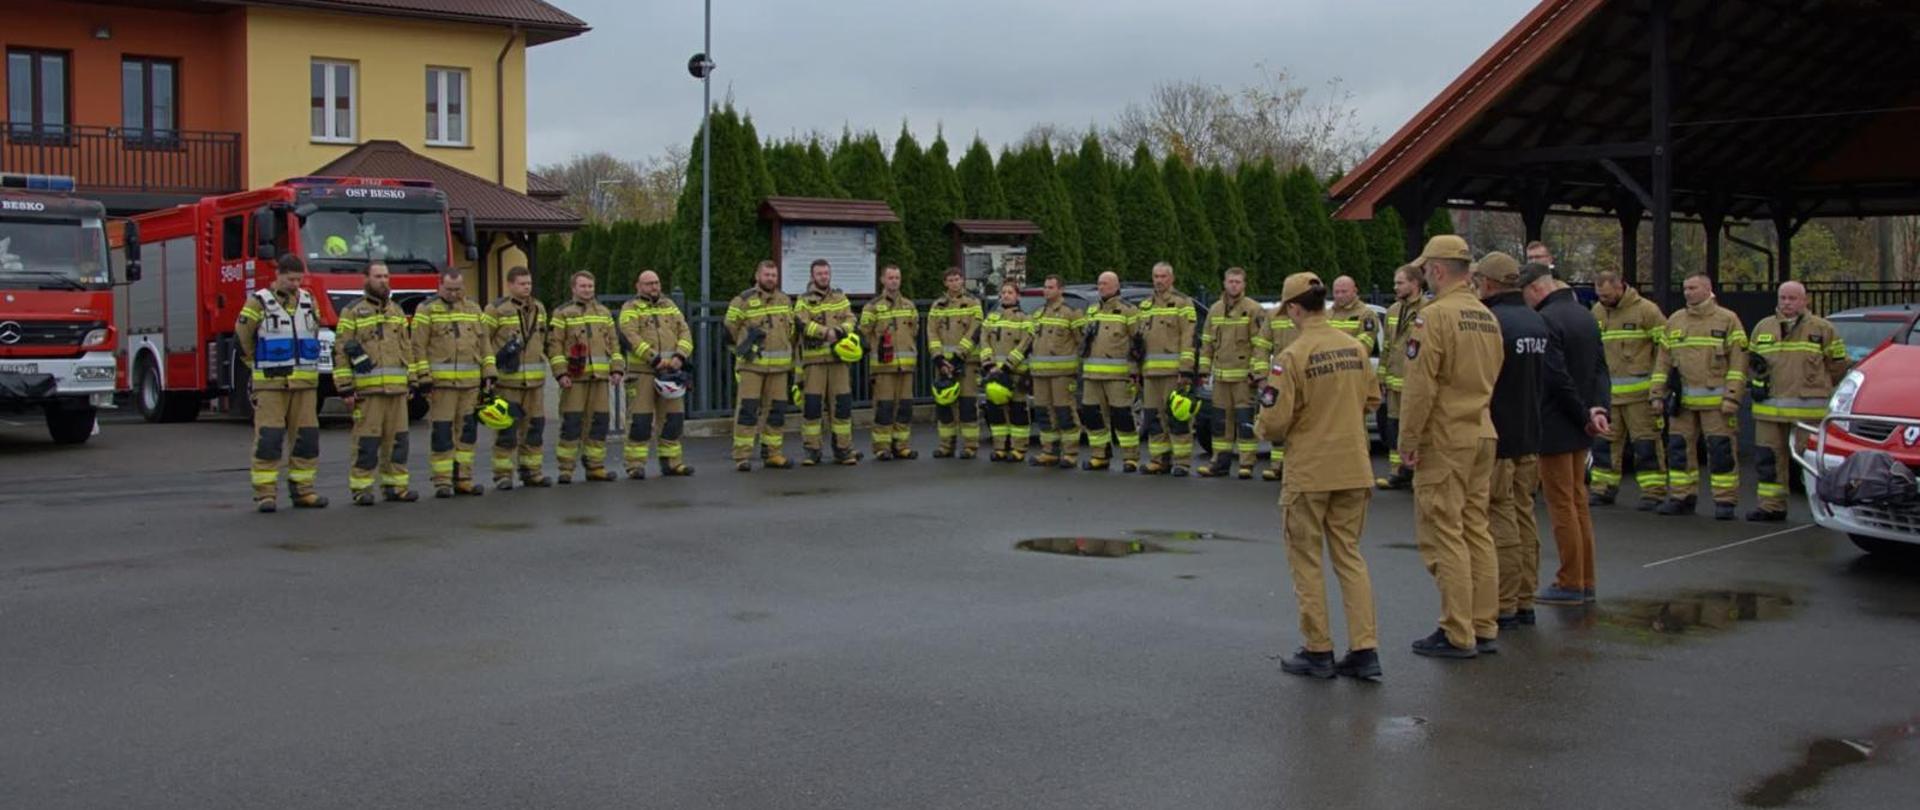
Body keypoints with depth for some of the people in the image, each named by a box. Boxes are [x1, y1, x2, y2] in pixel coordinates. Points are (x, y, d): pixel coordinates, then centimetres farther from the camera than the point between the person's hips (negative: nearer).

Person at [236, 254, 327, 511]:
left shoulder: (308, 301, 11)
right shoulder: (259, 302, -3)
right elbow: (242, 339, 2)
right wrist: (263, 367, 9)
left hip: (305, 383, 5)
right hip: (271, 384, -4)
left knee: (306, 437, 5)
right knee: (268, 439, -5)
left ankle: (302, 490, 12)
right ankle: (265, 493, -2)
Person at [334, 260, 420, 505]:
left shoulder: (397, 311, 17)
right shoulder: (352, 312, 0)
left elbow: (406, 349, 19)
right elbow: (341, 351, -4)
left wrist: (412, 381, 13)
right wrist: (344, 387, -10)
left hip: (397, 388, 5)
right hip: (367, 389, -5)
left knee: (397, 439, 7)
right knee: (366, 441, -5)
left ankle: (395, 484, 14)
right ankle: (361, 488, 1)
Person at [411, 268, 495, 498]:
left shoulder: (474, 309, 14)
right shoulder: (427, 309, -1)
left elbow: (485, 343, 15)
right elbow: (418, 347, -4)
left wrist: (488, 374, 7)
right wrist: (423, 379, -10)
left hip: (470, 383, 5)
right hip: (441, 382, -5)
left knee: (467, 430, 7)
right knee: (441, 431, -4)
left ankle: (463, 478, 15)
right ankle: (442, 481, 2)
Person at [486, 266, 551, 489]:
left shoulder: (539, 308, 14)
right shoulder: (496, 310, -5)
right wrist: (498, 356, -13)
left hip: (535, 380, 6)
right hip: (507, 379, -6)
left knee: (534, 427, 9)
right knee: (506, 430, -3)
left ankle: (531, 471, 18)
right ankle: (502, 474, 4)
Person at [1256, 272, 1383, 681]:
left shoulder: (1293, 356, -16)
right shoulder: (1356, 348, 2)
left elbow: (1275, 421, -16)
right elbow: (1372, 400, 14)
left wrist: (1267, 430, 6)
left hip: (1310, 471, -5)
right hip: (1354, 470, 5)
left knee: (1307, 560, 8)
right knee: (1350, 556, 13)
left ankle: (1318, 652, 12)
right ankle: (1364, 650, 7)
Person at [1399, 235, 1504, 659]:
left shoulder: (1434, 315, -15)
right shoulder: (1487, 317, 11)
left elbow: (1420, 385, -18)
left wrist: (1407, 440, -11)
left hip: (1444, 439, -8)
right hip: (1482, 434, 8)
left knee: (1444, 535, -2)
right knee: (1476, 530, 13)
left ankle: (1457, 635, 0)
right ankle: (1484, 628, 18)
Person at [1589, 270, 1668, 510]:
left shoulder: (1646, 310, -6)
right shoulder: (1597, 313, 12)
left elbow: (1665, 347, -5)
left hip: (1639, 391, -6)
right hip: (1607, 392, 6)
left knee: (1646, 443, -2)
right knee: (1604, 441, 7)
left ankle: (1653, 492, 3)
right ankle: (1604, 490, 16)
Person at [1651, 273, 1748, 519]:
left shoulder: (1727, 320, 0)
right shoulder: (1674, 321, 14)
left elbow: (1738, 362, -4)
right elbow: (1663, 360, 16)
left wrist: (1732, 397, -12)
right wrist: (1658, 394, 9)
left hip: (1715, 401, -5)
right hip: (1682, 402, 5)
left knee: (1721, 451, -3)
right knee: (1679, 449, 6)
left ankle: (1725, 501, 2)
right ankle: (1682, 498, 15)